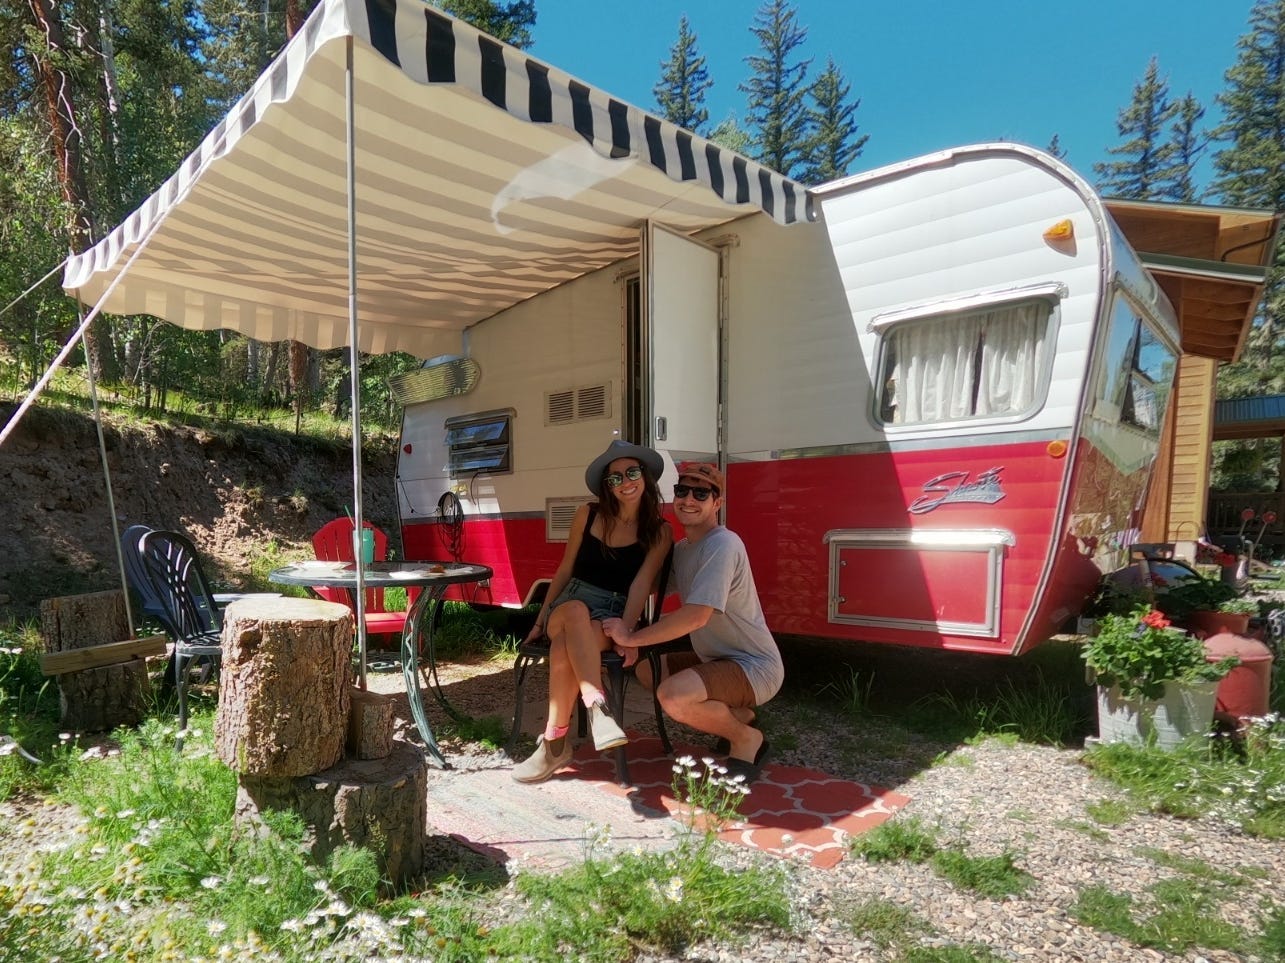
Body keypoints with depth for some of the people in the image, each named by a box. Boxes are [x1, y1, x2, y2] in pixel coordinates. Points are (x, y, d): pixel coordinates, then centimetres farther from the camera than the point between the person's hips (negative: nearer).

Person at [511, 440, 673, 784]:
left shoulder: (659, 531, 0)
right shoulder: (587, 515, 5)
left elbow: (642, 582, -9)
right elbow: (565, 569, 13)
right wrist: (541, 618, 14)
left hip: (614, 615, -1)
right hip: (571, 602, 2)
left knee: (563, 647, -36)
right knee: (576, 611, -39)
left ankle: (555, 741, -29)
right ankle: (598, 706, -48)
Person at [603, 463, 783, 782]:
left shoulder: (723, 544, -22)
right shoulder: (681, 549, 8)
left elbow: (697, 616, -31)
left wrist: (632, 638, -23)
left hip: (755, 666, -9)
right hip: (718, 659, 10)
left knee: (673, 696, -30)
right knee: (646, 669, 14)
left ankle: (747, 739, -2)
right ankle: (737, 715, 17)